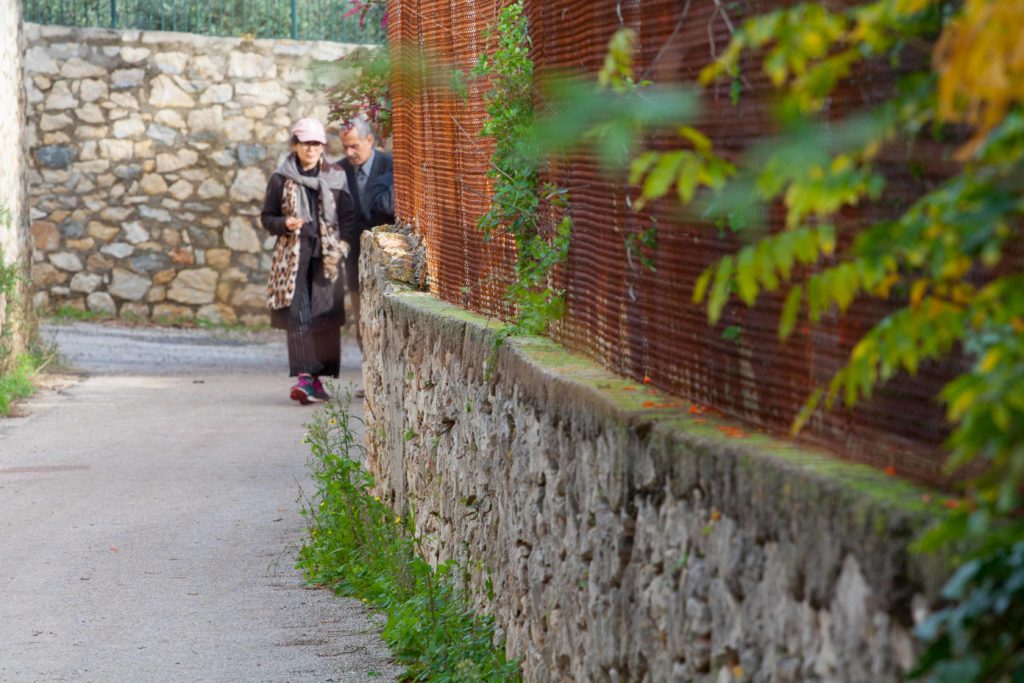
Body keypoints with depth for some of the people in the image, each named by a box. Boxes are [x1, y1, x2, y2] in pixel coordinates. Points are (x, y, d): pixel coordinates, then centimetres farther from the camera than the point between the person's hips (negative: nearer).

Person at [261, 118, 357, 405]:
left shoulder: (335, 177, 7)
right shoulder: (281, 179, 4)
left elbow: (348, 216, 8)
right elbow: (267, 217, 9)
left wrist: (342, 247, -5)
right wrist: (284, 224, -11)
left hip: (326, 256, 1)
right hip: (293, 256, -1)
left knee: (325, 315, -1)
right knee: (298, 314, -10)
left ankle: (318, 379, 6)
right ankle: (304, 377, -13)